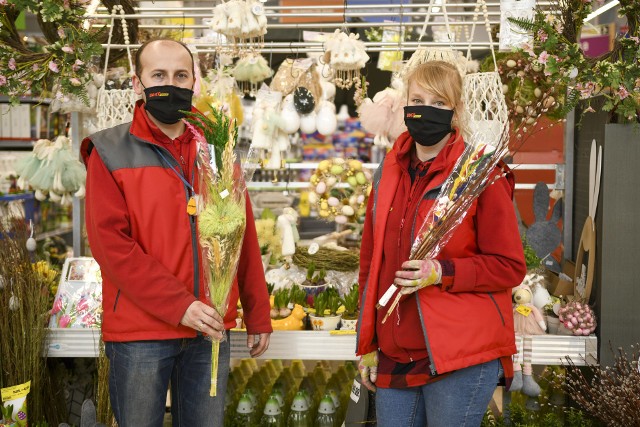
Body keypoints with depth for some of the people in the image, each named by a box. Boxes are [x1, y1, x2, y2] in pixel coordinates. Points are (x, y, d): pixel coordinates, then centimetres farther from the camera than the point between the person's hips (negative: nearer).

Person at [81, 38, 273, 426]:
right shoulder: (110, 153, -2)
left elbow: (244, 241, 10)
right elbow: (110, 243, -11)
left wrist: (258, 317, 8)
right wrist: (179, 306, -18)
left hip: (211, 330, 3)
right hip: (139, 332, -3)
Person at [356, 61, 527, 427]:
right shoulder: (389, 174, 10)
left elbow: (510, 267, -6)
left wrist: (443, 273, -19)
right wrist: (367, 346, 13)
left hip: (462, 357, -5)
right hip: (395, 358, 5)